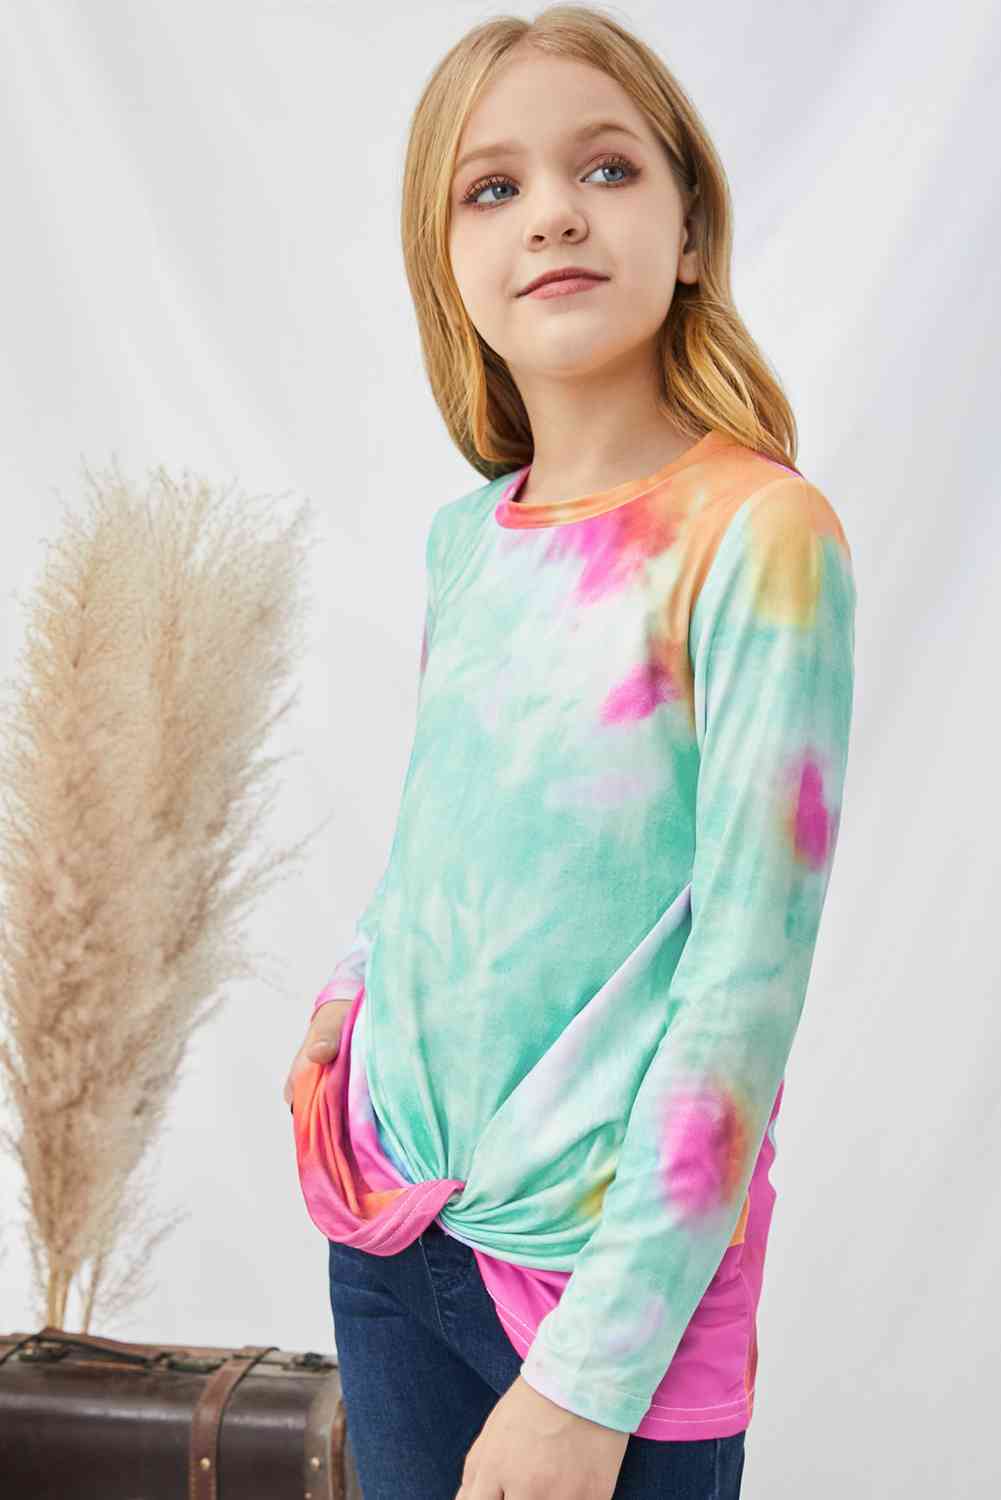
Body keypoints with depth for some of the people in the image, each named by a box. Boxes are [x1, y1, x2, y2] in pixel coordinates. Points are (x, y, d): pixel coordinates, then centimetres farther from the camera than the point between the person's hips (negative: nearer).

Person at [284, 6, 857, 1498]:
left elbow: (748, 981, -19)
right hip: (390, 1223, 5)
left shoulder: (760, 535, -17)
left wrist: (595, 1375, -19)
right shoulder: (465, 536, 1)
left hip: (618, 1266, -5)